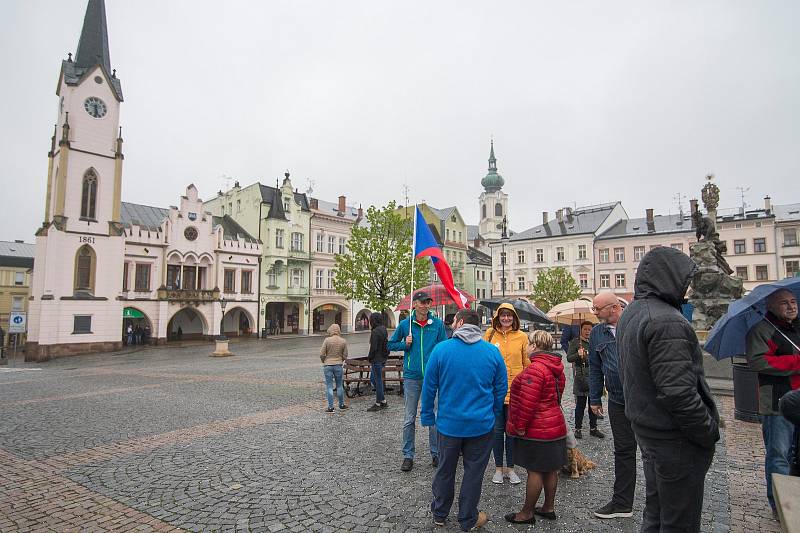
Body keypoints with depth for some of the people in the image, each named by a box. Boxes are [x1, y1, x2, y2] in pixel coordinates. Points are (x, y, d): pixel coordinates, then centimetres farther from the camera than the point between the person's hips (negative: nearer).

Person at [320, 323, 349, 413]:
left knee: (329, 386, 5)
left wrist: (324, 361, 10)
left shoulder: (327, 340, -10)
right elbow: (345, 356, 2)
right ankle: (341, 405, 25)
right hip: (338, 365, 2)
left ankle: (330, 407, 6)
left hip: (328, 365, -2)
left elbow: (321, 354, -9)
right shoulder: (343, 341, -3)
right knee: (339, 385, 15)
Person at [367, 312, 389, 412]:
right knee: (373, 378, 18)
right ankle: (383, 401, 22)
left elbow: (373, 348, -21)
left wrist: (369, 358, -7)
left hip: (377, 359, -10)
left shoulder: (375, 332, -19)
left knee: (378, 380, 1)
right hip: (383, 358, 10)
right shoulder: (383, 330, 10)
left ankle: (378, 403, 11)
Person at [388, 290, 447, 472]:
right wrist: (404, 344, -8)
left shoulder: (438, 324, -1)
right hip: (412, 377, 0)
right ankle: (408, 456, 20)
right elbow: (391, 345, 11)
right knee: (409, 419, 8)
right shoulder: (405, 324, 0)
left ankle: (436, 453, 25)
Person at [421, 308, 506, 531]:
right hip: (481, 424, 0)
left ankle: (439, 514, 37)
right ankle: (468, 520, 31)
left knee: (445, 470, 19)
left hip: (449, 423, 0)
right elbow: (501, 388, 1)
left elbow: (429, 386, -7)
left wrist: (427, 416, 6)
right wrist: (493, 414, 15)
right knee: (473, 472, 16)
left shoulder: (441, 349, -13)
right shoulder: (492, 352, -8)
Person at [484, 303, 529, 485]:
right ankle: (498, 468, 26)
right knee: (497, 429, 9)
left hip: (515, 390, 0)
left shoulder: (522, 337, 0)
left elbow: (527, 364, 6)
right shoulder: (490, 334, 0)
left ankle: (510, 468, 27)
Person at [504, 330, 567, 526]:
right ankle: (549, 508, 30)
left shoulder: (535, 369, -22)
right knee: (550, 469, 17)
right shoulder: (556, 368, 9)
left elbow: (528, 402, -25)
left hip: (537, 430, -9)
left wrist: (520, 426, -16)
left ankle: (527, 513, 13)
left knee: (535, 471, 1)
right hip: (555, 426, 10)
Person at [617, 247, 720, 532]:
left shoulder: (630, 315, 9)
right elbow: (678, 392, -27)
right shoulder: (667, 321, -23)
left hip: (646, 430, 9)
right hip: (676, 440, -9)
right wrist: (709, 432, -13)